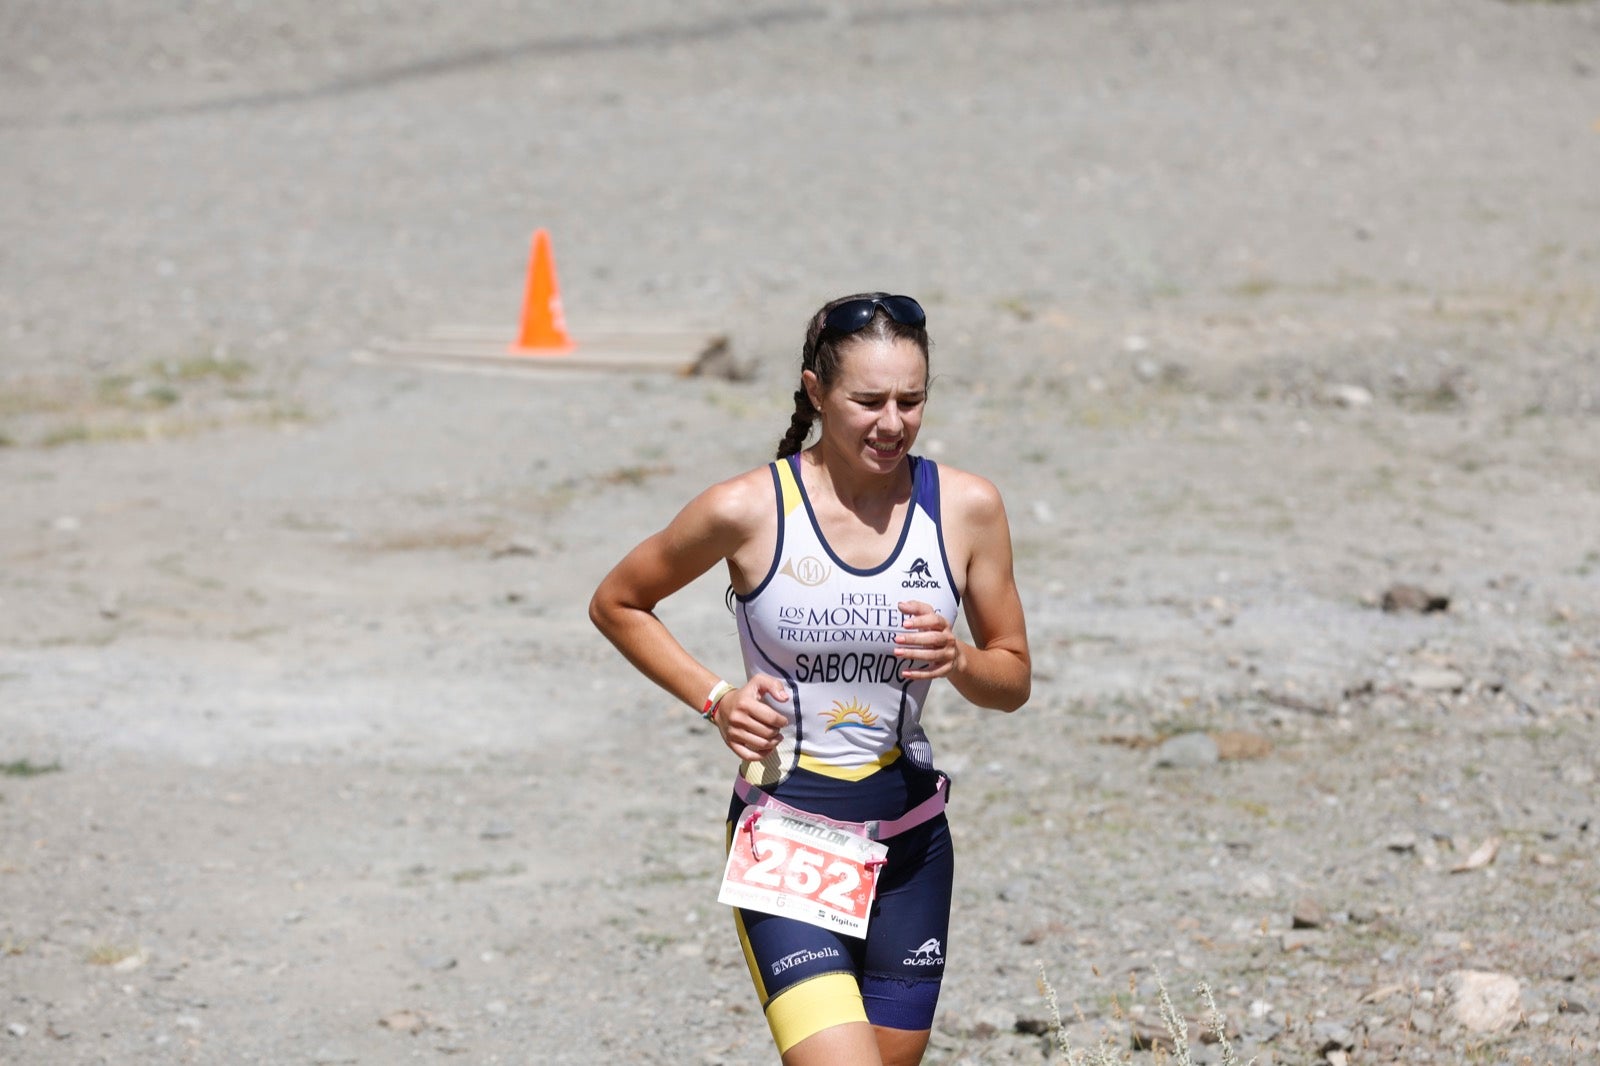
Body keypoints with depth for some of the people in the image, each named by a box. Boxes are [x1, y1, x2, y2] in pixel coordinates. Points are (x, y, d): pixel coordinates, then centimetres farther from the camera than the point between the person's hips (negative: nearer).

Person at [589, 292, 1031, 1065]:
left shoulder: (966, 508, -2)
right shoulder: (748, 510, -10)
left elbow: (1014, 678, 7)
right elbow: (616, 603, 6)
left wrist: (956, 660, -15)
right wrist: (712, 697, -7)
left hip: (909, 840, 4)